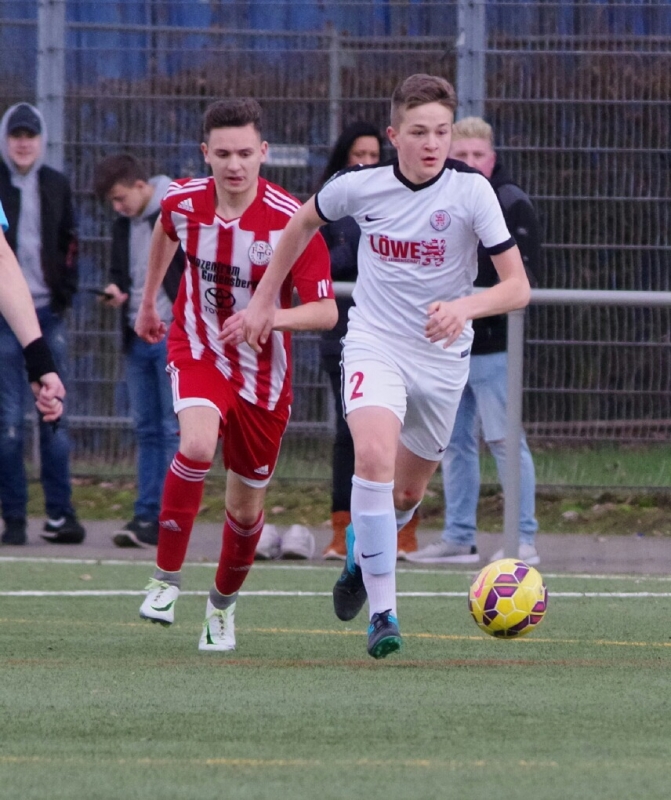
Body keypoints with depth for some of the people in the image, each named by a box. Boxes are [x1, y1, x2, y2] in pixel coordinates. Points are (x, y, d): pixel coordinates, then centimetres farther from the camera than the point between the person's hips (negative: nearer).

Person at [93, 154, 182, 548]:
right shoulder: (125, 223, 12)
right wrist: (117, 289, 2)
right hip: (139, 337, 7)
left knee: (175, 430, -5)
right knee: (147, 430, 8)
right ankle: (147, 515, 10)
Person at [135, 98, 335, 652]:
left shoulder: (291, 220, -22)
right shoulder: (183, 202, -11)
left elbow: (326, 312, -20)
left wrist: (268, 317, -38)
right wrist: (149, 300, 28)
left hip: (262, 372, 0)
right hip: (197, 351, 0)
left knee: (247, 505, 10)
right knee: (197, 446, -31)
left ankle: (223, 604, 38)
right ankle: (167, 577, -15)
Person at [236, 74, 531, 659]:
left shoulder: (471, 191, -15)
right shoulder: (360, 186, -10)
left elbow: (517, 287, -16)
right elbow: (304, 223, 14)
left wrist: (464, 306, -35)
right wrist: (265, 299, 14)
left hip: (442, 356, 1)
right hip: (374, 343, -1)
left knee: (407, 493, 14)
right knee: (374, 456, -27)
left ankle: (362, 548, 50)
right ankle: (383, 612, -24)